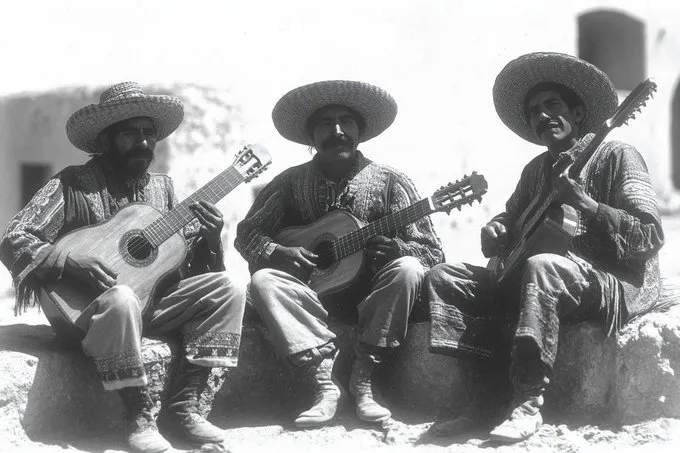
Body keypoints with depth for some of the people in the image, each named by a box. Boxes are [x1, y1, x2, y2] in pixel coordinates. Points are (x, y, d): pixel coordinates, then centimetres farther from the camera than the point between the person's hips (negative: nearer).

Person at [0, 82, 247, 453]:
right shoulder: (73, 185, -4)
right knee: (121, 299, -39)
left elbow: (189, 267, 13)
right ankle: (139, 416, -25)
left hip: (153, 304, 6)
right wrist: (69, 260, -27)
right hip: (85, 310, -6)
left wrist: (208, 238, -8)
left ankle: (181, 407, -17)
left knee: (226, 289, -12)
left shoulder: (161, 188, 13)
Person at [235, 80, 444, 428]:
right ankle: (324, 383, -31)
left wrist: (397, 249, -26)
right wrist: (275, 252, -13)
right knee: (262, 281, -25)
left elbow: (432, 252, -3)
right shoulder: (292, 183, 4)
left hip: (370, 299, -1)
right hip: (314, 299, 1)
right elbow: (246, 233, 8)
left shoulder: (389, 183, -1)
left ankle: (363, 380, -24)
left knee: (408, 270, -30)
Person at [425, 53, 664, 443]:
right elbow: (511, 219, 25)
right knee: (443, 278, -5)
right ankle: (489, 393, -18)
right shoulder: (537, 170, 16)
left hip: (618, 285, -8)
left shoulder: (616, 157, -4)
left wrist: (584, 204, -25)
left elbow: (650, 236, -15)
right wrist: (495, 231, 0)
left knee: (541, 267, -39)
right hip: (545, 279, 8)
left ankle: (528, 403, -36)